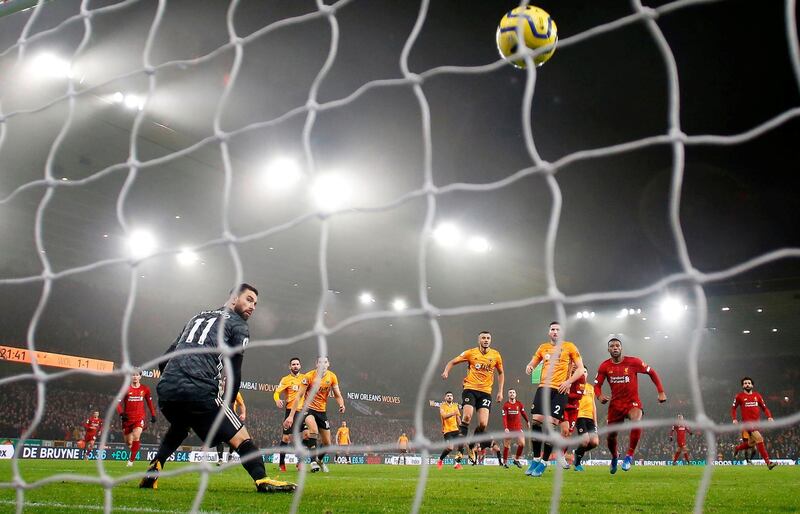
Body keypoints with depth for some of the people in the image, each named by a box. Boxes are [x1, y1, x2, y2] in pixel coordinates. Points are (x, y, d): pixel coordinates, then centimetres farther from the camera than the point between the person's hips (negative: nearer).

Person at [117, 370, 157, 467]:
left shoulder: (145, 389, 3)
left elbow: (149, 402, 15)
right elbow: (118, 403, -3)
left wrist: (153, 415, 11)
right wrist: (121, 413, -19)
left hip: (139, 417, -1)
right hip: (127, 418, 1)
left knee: (136, 437, -23)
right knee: (128, 442, 6)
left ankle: (131, 459, -13)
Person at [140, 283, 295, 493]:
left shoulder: (199, 316, 30)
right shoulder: (238, 326, 12)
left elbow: (164, 360, 27)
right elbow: (234, 374, 4)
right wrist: (226, 405, 16)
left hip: (165, 388, 7)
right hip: (199, 391, -6)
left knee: (180, 426, 37)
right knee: (240, 437, 1)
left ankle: (153, 470, 25)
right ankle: (262, 480, -17)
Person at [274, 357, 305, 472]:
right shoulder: (286, 379, 0)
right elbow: (276, 393, -9)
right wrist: (277, 400, -30)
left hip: (303, 410, 3)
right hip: (291, 410, -3)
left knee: (307, 434, -8)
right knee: (286, 437, -2)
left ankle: (300, 461, 3)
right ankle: (281, 463, 10)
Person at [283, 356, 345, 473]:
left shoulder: (332, 377, -4)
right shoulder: (309, 376, -16)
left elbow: (337, 395, 2)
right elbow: (299, 396, -13)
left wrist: (341, 404, -22)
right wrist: (291, 416, -17)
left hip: (322, 411, 4)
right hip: (308, 408, -4)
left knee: (327, 443, 8)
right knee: (314, 429, -35)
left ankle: (320, 459, 40)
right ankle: (313, 460, -26)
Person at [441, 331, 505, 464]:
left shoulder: (496, 355, 4)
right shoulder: (471, 353, -1)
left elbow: (501, 373, 18)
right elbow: (452, 362, 4)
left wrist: (500, 391, 11)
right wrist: (446, 371, -17)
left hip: (486, 392, 2)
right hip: (470, 389, -2)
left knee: (483, 424, -8)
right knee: (467, 416, -23)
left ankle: (471, 447, 17)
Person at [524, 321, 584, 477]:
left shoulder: (569, 346, 5)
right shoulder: (543, 347, 15)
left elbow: (580, 368, 3)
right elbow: (533, 362, 21)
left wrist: (568, 381, -11)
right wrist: (529, 366, -4)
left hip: (560, 390, -4)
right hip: (543, 388, 4)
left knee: (550, 423, -11)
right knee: (536, 420, -6)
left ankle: (544, 462, -1)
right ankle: (536, 459, 7)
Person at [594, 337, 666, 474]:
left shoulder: (633, 362, -9)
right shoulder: (604, 366, -3)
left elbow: (652, 373, 2)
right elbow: (597, 385, 4)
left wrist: (661, 392, -4)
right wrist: (600, 396, -18)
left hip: (632, 402, -3)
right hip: (615, 404, 3)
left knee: (636, 423, -34)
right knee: (611, 436, 8)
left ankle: (629, 456, -18)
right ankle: (614, 457, 41)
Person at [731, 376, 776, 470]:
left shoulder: (757, 395, 10)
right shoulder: (739, 396, 2)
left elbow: (764, 407, 12)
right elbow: (733, 408, 12)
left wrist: (769, 417, -5)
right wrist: (734, 419, -2)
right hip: (747, 422, -5)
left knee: (751, 444, 12)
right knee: (759, 439, -21)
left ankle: (737, 448, 42)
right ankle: (768, 462, -22)